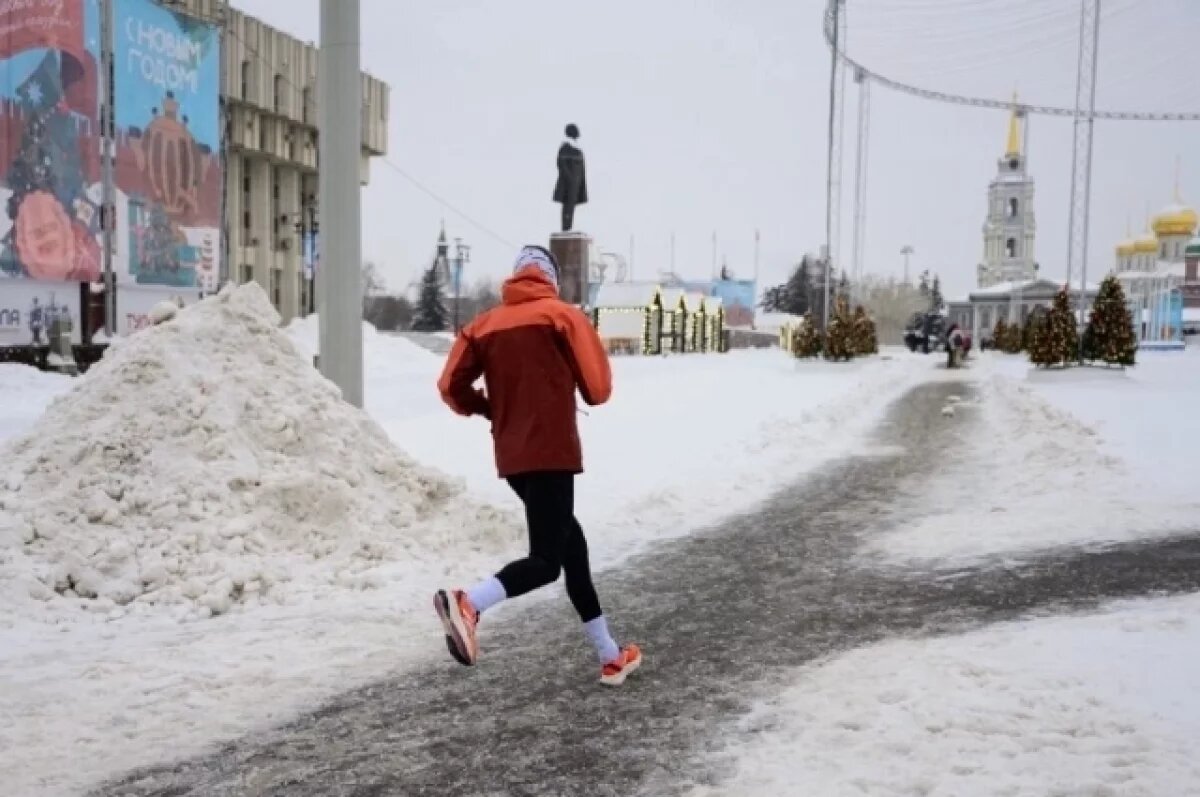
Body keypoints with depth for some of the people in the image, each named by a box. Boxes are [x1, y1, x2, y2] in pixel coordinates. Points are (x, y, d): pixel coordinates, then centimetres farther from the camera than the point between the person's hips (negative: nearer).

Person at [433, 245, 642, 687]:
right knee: (547, 560, -6)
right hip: (552, 454, -6)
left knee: (570, 545, 16)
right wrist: (584, 394, 16)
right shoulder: (563, 315, -1)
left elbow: (451, 386, 3)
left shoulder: (485, 323, 10)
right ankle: (466, 603, -32)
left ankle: (610, 657, 21)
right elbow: (598, 387, -7)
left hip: (511, 458, 6)